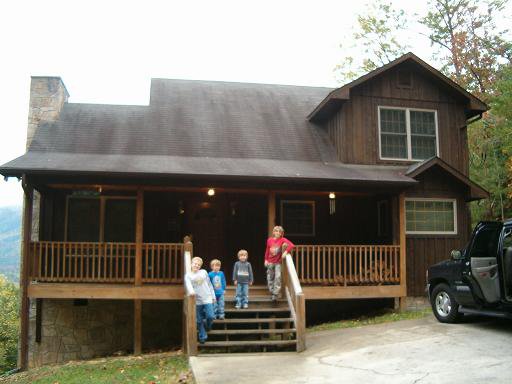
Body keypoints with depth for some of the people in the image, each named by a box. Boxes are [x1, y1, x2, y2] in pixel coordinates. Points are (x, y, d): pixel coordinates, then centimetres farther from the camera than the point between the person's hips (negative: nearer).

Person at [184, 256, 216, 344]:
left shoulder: (204, 272, 8)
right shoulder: (188, 275, 4)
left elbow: (210, 285, 12)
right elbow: (188, 286, -9)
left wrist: (213, 296, 10)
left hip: (207, 298, 0)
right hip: (197, 300, 0)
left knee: (210, 316, -11)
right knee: (199, 320, 4)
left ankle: (207, 327, 21)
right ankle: (202, 337, 17)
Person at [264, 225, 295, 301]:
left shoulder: (283, 239, -9)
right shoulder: (269, 240, -2)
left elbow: (291, 245, -22)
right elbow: (267, 250, 8)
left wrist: (286, 251, -31)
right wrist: (266, 260, 8)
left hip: (278, 262, -3)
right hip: (270, 262, 3)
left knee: (278, 277, -13)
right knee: (270, 278, 11)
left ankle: (275, 294, -11)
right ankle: (272, 292, 27)